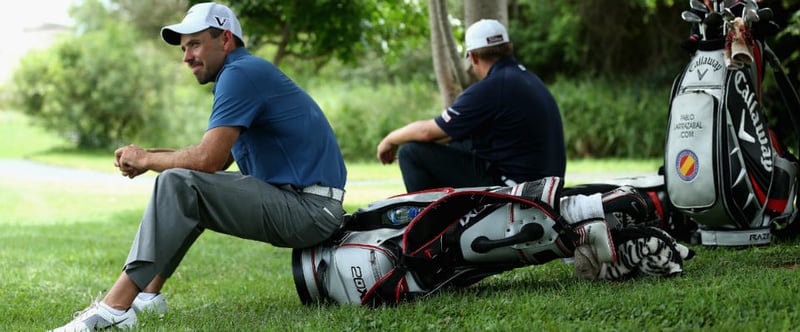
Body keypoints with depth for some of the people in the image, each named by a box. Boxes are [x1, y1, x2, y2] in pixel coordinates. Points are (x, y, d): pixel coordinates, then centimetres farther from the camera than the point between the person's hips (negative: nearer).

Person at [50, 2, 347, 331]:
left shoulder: (241, 73, -12)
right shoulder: (248, 72, 20)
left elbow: (209, 159, -21)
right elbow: (219, 158, 19)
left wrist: (146, 159, -4)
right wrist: (151, 154, 6)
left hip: (310, 210, -11)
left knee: (178, 184, -19)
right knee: (196, 183, 22)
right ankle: (147, 294, 15)